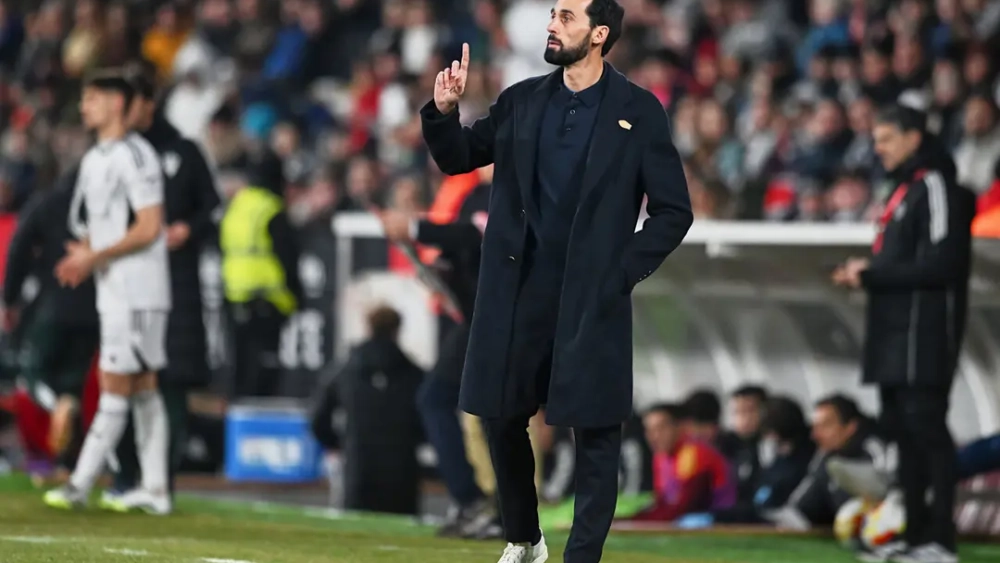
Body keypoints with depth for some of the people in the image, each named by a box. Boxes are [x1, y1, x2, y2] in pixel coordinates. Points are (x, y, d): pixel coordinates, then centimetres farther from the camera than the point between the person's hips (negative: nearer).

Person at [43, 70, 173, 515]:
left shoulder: (134, 156, -13)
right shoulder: (93, 160, 16)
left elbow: (148, 228, -17)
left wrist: (95, 257, -17)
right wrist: (81, 256, 5)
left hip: (137, 290, -9)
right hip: (113, 291, 9)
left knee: (115, 386, -8)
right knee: (143, 388, 8)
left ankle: (81, 483, -9)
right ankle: (155, 489, 9)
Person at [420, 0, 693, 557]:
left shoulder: (639, 111, -4)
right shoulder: (522, 101, 6)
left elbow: (674, 212, -2)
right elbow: (459, 157, 16)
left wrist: (621, 273, -8)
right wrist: (444, 112, -4)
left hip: (591, 302, -4)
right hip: (517, 295, 4)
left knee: (596, 433, -2)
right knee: (502, 418, 10)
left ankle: (583, 555, 5)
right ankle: (523, 540, 30)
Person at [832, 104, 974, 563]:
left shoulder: (935, 186, -11)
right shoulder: (904, 190, 20)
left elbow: (939, 263, -18)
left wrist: (872, 274, -14)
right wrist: (866, 273, 7)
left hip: (924, 331, -10)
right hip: (894, 333, 10)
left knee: (925, 427, -12)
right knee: (901, 431, 10)